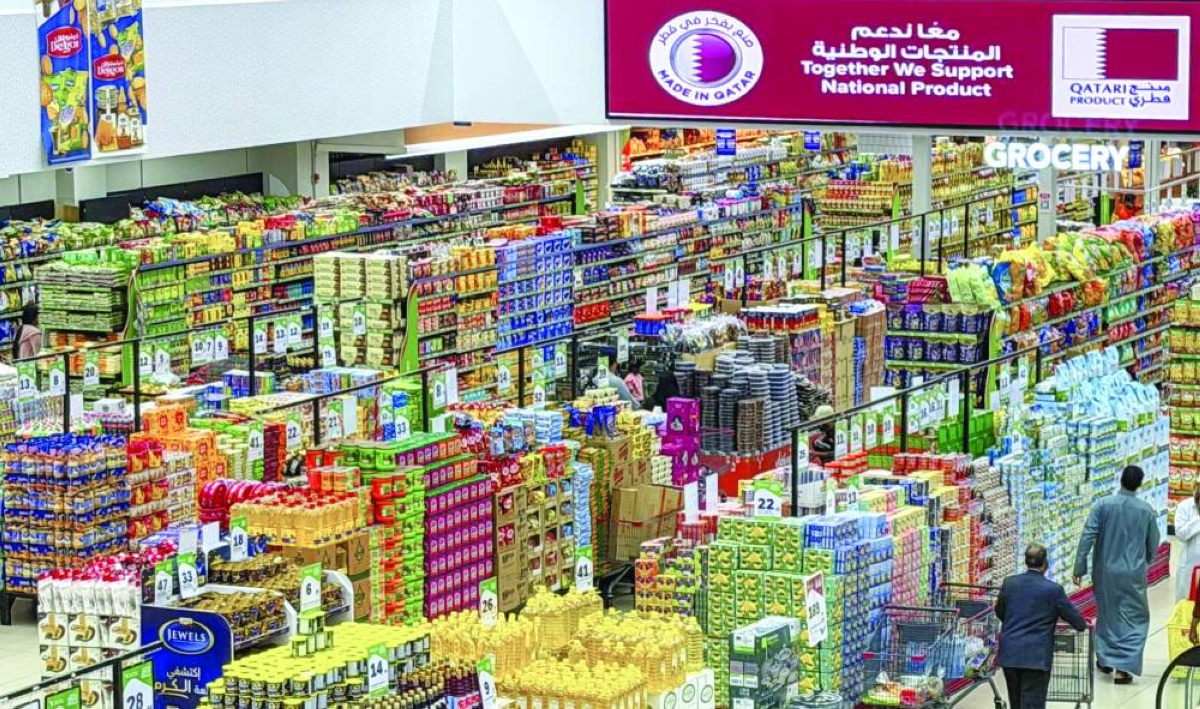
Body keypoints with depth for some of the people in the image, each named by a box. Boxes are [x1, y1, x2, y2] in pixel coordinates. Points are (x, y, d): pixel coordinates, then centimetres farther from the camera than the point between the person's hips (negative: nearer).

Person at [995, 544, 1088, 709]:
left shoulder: (1009, 583, 4)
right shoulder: (1053, 590, -8)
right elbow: (1076, 620, 1)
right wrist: (1082, 624, 25)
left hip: (1009, 654, 4)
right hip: (1036, 657, -4)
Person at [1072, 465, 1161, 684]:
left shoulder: (1103, 505, -9)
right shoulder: (1146, 510, -6)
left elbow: (1087, 537, -12)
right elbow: (1153, 545, 5)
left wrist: (1080, 567, -5)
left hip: (1105, 571, 1)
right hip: (1133, 574, -1)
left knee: (1106, 613, 20)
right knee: (1135, 619, 6)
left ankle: (1105, 659, 31)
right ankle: (1123, 667, -4)